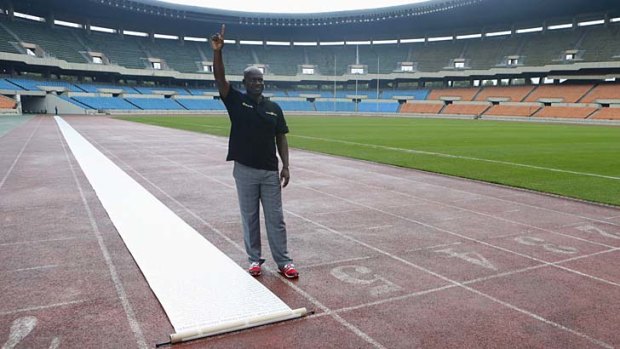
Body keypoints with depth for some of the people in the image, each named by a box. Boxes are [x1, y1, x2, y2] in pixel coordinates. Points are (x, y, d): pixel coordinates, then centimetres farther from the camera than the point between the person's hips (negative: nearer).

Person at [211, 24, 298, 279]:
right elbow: (220, 79, -15)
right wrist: (217, 51, -29)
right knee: (249, 218, 9)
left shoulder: (274, 108, 7)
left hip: (270, 172, 2)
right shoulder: (236, 101, 0)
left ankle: (283, 262, 15)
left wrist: (285, 167, 0)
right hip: (245, 170, -2)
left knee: (275, 218, 6)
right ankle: (254, 260, 22)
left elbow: (281, 139, 8)